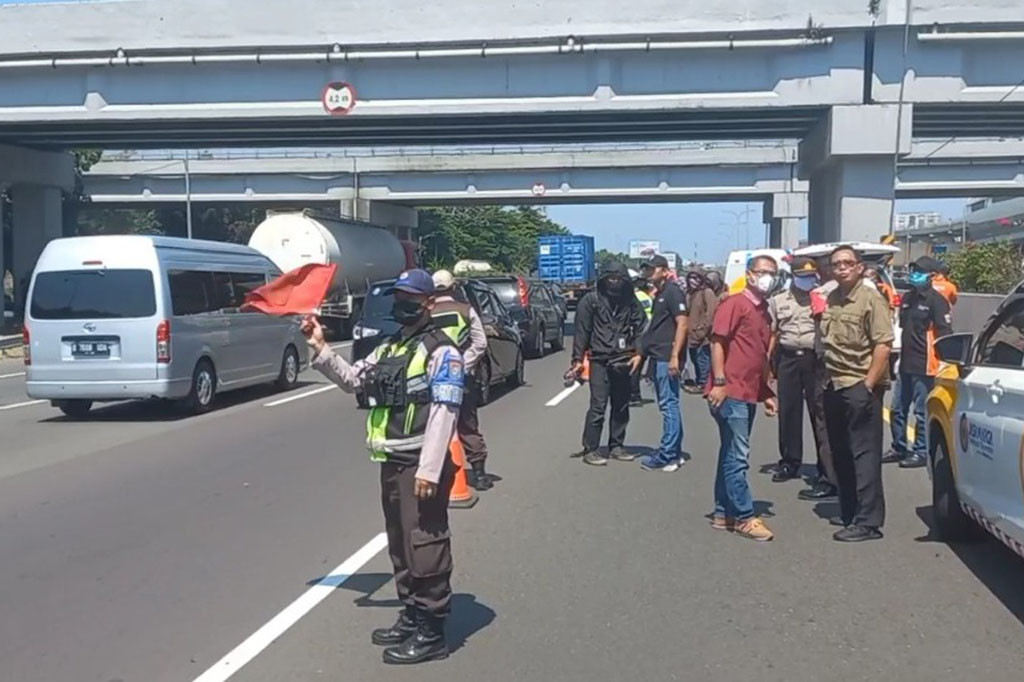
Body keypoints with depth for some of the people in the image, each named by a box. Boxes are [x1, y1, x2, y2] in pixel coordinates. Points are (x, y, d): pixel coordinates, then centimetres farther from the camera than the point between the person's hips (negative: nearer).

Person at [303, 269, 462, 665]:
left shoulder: (441, 351, -12)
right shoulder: (390, 348, 16)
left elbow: (443, 413, -18)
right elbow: (352, 379, 21)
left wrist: (429, 470, -23)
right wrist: (320, 348, 9)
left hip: (421, 465, -9)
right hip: (392, 462, 9)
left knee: (424, 545, -3)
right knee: (400, 543, 16)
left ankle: (431, 631, 5)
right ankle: (412, 616, 29)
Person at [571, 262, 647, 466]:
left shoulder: (630, 302, 7)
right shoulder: (591, 300, -2)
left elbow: (640, 328, 7)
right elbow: (582, 331, -2)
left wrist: (638, 353, -6)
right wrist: (578, 359, -6)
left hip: (622, 362, 4)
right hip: (599, 360, -4)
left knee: (621, 406, 10)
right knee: (598, 406, -7)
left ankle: (616, 446, 22)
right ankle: (590, 450, -1)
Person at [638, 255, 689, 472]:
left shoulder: (673, 292, -9)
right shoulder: (658, 294, 19)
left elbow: (682, 324, -17)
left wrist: (675, 356, -22)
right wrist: (645, 353, 20)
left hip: (667, 358, -10)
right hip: (658, 358, 10)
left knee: (669, 405, -7)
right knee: (668, 405, 12)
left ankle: (667, 456, -4)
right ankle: (674, 453, 18)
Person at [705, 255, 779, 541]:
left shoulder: (764, 311, 17)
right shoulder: (735, 303, -7)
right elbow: (717, 340, -13)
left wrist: (766, 392, 20)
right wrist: (719, 382, -20)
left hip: (749, 394, 9)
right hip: (730, 393, -9)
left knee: (732, 455, 13)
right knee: (737, 457, -5)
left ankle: (723, 513, 19)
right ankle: (744, 517, 0)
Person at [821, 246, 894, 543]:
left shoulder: (871, 299, -8)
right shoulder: (830, 300, 14)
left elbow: (883, 345, -15)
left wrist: (868, 385, -18)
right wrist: (826, 379, 13)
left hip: (860, 387, -8)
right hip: (834, 386, 8)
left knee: (864, 454, -6)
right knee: (841, 453, 14)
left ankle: (868, 521, -3)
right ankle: (849, 512, 25)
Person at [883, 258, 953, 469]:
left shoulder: (936, 300, -10)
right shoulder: (907, 298, 15)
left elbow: (945, 332, -14)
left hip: (924, 366, -8)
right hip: (906, 364, 8)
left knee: (921, 411, -2)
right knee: (899, 409, 13)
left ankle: (921, 452, 7)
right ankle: (899, 448, 24)